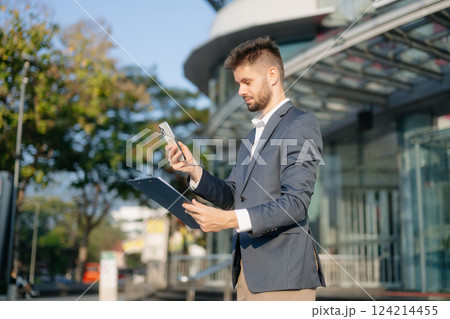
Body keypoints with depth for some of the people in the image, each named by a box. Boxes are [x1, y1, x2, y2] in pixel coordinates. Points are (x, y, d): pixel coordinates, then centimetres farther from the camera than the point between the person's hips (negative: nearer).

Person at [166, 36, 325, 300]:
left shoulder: (301, 125, -7)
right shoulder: (254, 133, 21)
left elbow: (295, 203, -17)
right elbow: (231, 196, 16)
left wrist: (231, 219, -26)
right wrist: (193, 170, 0)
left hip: (282, 274, -8)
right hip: (249, 273, 8)